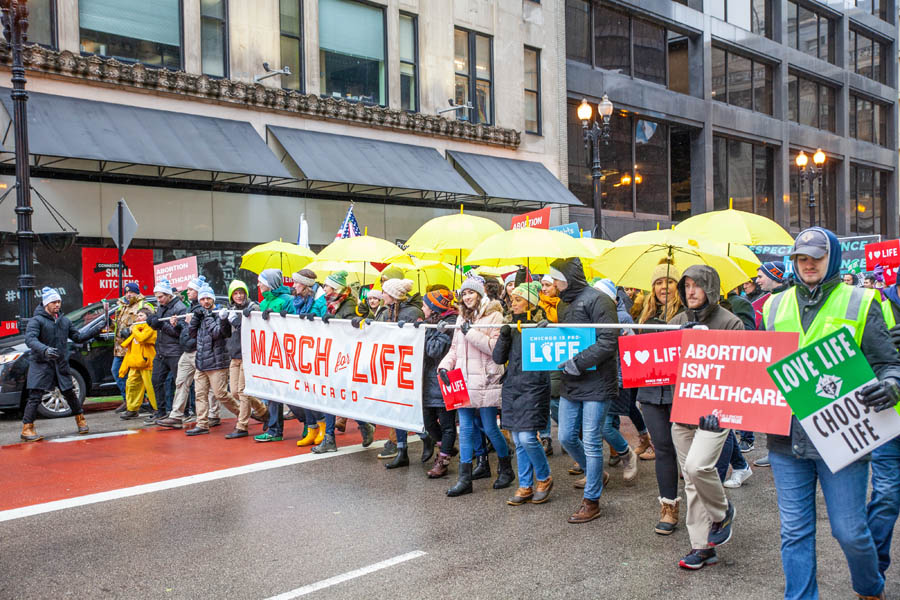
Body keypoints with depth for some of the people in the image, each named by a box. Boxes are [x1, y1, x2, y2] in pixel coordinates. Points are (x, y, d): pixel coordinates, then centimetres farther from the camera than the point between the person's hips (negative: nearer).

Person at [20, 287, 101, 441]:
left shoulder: (64, 320, 13)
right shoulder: (36, 320, -7)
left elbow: (78, 337, 18)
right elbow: (30, 339, -22)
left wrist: (95, 330, 6)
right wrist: (44, 350, -40)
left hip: (61, 365, 5)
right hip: (41, 365, -5)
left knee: (70, 394, 11)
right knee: (35, 397, -7)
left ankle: (80, 420, 26)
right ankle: (27, 429, -2)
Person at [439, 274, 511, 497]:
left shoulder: (493, 316, -5)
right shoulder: (462, 318, 16)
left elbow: (495, 347, -15)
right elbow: (455, 348, 18)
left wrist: (471, 333, -17)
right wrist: (444, 366, 3)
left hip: (485, 381, -6)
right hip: (463, 381, 6)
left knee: (490, 429, 1)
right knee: (466, 428, 5)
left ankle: (506, 470, 23)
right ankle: (465, 479, 9)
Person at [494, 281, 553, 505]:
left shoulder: (541, 325, -5)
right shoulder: (510, 326, 11)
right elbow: (498, 358, 7)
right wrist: (504, 338, -9)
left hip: (533, 388, -6)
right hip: (512, 387, 6)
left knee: (527, 438, -10)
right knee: (519, 441, 10)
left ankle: (544, 479, 15)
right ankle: (525, 487, 20)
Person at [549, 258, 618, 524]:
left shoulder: (597, 299, -13)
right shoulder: (566, 304, 14)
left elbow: (608, 341, -20)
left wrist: (578, 363, -23)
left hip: (596, 384, -8)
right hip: (571, 384, 8)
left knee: (591, 442, -1)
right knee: (566, 437, 13)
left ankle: (591, 501, 12)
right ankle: (594, 474, 38)